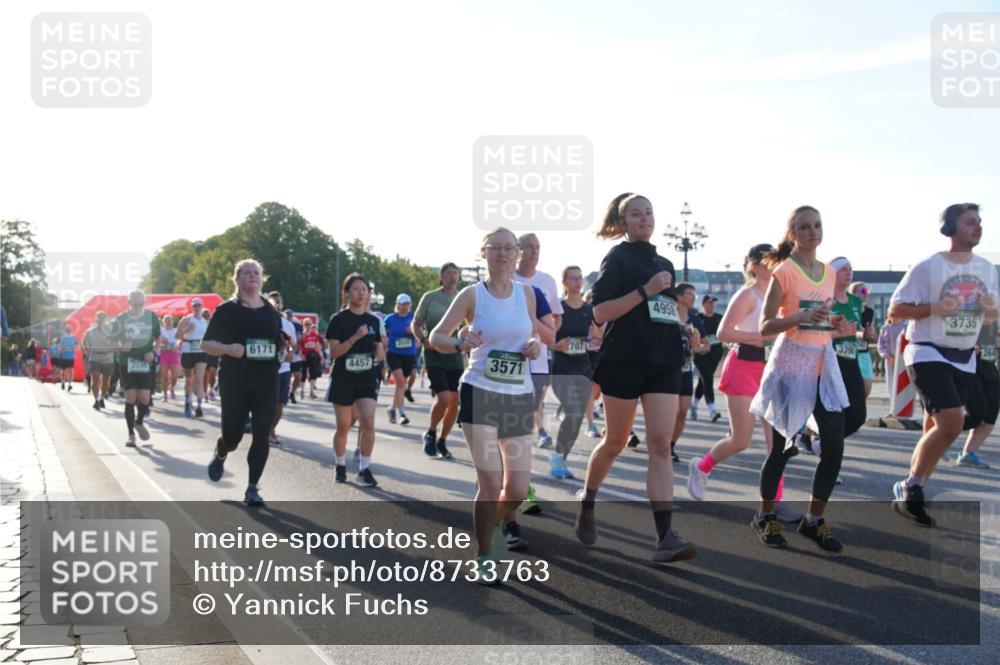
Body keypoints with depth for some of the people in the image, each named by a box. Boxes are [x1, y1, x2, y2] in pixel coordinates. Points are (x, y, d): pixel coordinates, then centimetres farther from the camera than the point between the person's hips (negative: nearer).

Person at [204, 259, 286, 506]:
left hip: (266, 381, 3)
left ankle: (252, 488, 6)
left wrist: (284, 345, -2)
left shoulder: (272, 312, 10)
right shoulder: (226, 310, -2)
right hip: (234, 381, -3)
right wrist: (228, 348, -20)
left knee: (262, 435, -4)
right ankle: (220, 456, 41)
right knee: (233, 434, 5)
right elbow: (206, 344, -2)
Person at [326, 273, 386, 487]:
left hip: (367, 378, 2)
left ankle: (364, 469, -6)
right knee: (344, 426, 8)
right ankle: (340, 465, 30)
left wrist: (380, 350, -8)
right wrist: (355, 337, -24)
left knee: (368, 421, -15)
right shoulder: (338, 319, -5)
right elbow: (334, 352, -13)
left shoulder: (374, 320, 7)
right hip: (343, 379, -2)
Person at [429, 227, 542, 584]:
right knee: (490, 483, -11)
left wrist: (535, 345, -4)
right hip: (480, 394, -3)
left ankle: (504, 520, 41)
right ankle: (484, 559, 8)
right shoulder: (472, 294, -4)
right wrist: (460, 345, -22)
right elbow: (436, 336, -2)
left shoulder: (526, 292, 6)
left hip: (519, 397, 3)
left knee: (517, 489, 3)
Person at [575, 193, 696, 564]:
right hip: (624, 361, -4)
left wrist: (686, 332, 11)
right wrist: (646, 290, -18)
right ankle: (587, 504, 34)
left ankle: (665, 537, -14)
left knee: (661, 445, -7)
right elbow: (600, 312, -12)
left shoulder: (664, 264, 17)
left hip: (664, 363, 4)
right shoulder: (618, 258, -1)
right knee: (615, 442, 7)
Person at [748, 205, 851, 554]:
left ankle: (814, 519, 13)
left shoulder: (830, 273, 11)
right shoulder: (784, 272, -7)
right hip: (791, 362, -5)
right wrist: (801, 317, -25)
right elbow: (766, 326, -11)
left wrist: (838, 327, 1)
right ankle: (765, 515, 20)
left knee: (835, 445, -2)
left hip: (824, 362, 5)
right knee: (784, 446, 0)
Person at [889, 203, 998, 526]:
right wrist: (935, 308, -23)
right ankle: (910, 487, -5)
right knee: (951, 423, -20)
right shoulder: (927, 267, -11)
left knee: (937, 429, 9)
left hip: (964, 359, 7)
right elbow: (895, 309, -10)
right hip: (928, 354, -6)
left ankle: (910, 494, 22)